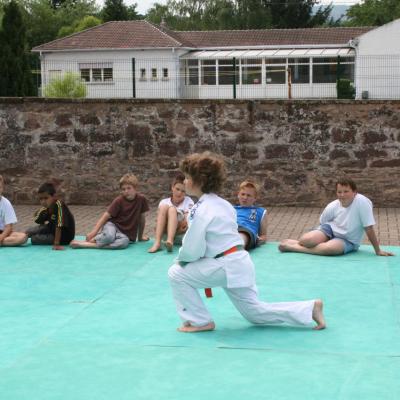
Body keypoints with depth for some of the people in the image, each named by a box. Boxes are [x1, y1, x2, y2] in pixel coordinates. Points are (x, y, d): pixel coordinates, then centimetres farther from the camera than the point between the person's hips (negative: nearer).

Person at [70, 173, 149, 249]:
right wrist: (94, 232, -18)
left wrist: (140, 236, 15)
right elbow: (106, 216, -8)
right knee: (109, 236, -41)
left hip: (124, 233, 2)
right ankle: (92, 240, -11)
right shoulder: (119, 201, -7)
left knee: (125, 242, -38)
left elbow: (142, 218, 7)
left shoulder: (141, 199, -4)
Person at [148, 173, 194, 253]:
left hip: (182, 235, -1)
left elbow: (188, 220, -10)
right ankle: (157, 243, -36)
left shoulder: (188, 201, 4)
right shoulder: (164, 202, 9)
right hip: (165, 233, 2)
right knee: (163, 207, -21)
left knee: (172, 209, -24)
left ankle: (170, 241, -49)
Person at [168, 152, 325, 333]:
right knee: (255, 312, 18)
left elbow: (192, 250, -17)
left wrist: (180, 259, 5)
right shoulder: (222, 203, 13)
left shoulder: (201, 210, -16)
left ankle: (200, 321, 6)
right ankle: (310, 308, 18)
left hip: (227, 266, -9)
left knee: (176, 274, -2)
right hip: (239, 263, 9)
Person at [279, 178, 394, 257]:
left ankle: (293, 247, -21)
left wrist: (378, 250, -14)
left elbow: (369, 229, -19)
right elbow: (323, 222, 7)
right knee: (306, 240, -31)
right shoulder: (332, 206, -13)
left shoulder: (362, 202, -25)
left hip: (348, 241, -2)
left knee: (330, 248, -37)